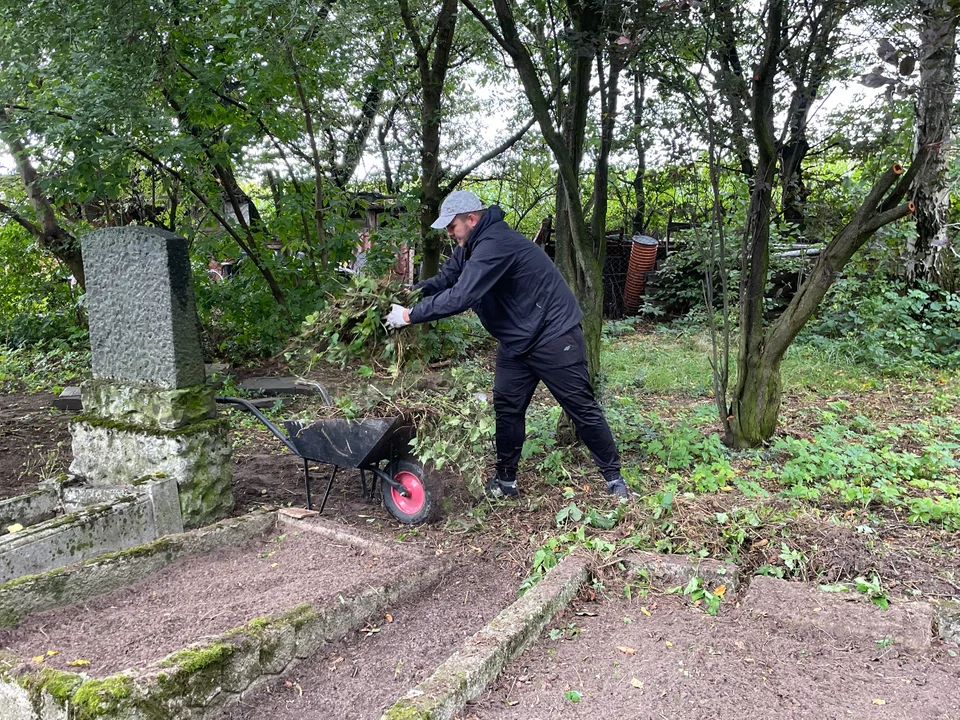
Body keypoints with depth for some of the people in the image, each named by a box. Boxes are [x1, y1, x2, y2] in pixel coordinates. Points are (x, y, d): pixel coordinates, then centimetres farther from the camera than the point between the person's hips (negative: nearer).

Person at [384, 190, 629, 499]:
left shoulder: (495, 243, -27)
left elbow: (460, 297, -33)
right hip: (516, 341, 9)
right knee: (507, 407, 8)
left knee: (581, 407, 1)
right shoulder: (471, 245, 5)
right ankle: (506, 480, 20)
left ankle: (613, 475, 15)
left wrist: (410, 315, -26)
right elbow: (444, 279, 8)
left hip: (554, 335, -9)